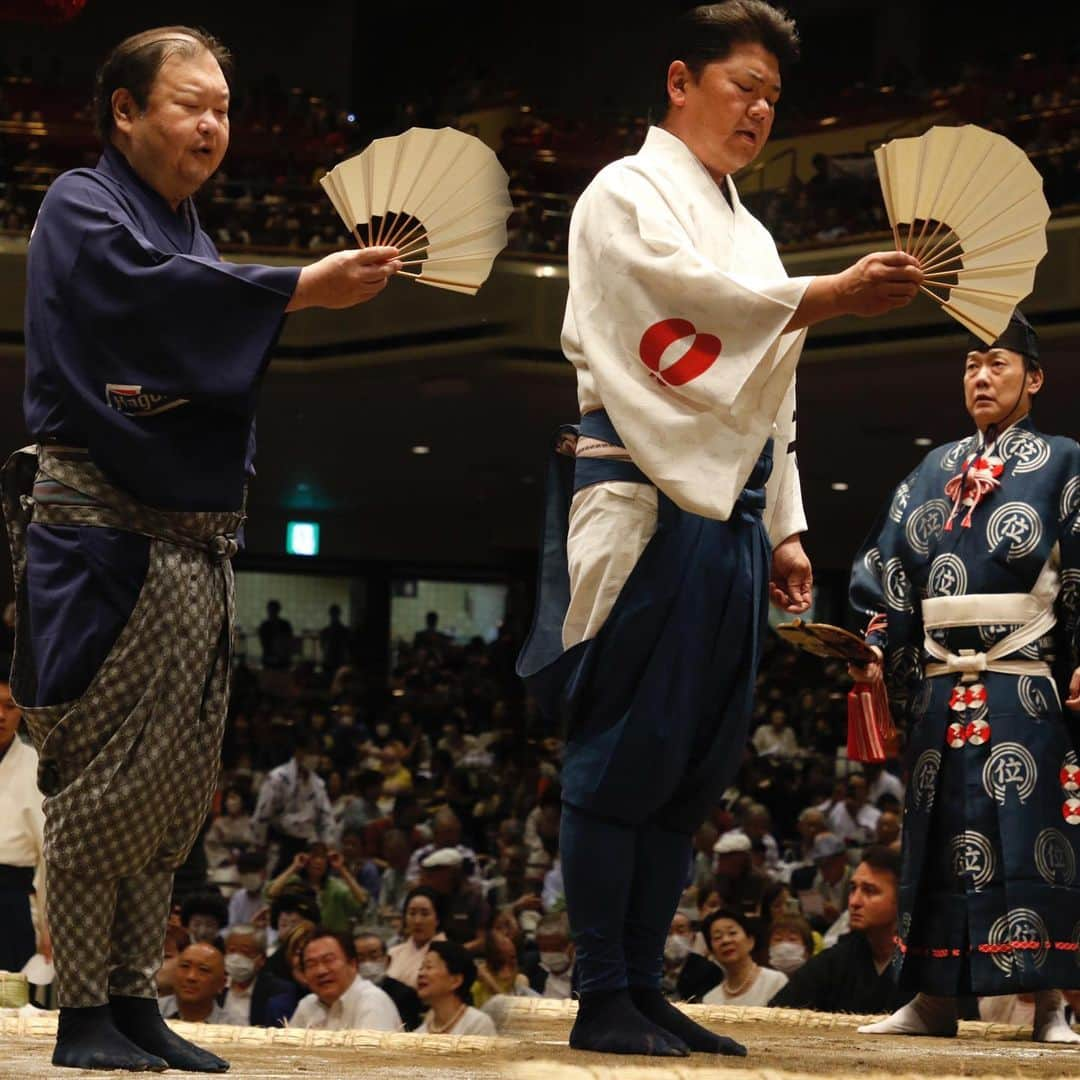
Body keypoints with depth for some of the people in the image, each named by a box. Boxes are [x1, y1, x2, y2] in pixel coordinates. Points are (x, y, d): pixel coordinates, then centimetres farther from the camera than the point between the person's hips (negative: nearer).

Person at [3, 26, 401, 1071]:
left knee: (176, 782, 5)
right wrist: (302, 287, -28)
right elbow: (149, 290, -22)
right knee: (103, 777, -8)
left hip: (190, 543, 8)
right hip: (101, 539, -8)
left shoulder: (193, 240, 23)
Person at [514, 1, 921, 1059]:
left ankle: (644, 988, 12)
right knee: (622, 756, -8)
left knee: (692, 764, 7)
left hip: (729, 512, 8)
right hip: (645, 502, -8)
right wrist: (829, 296, -22)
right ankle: (603, 1001, -6)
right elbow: (686, 299, -16)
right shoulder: (626, 196, 2)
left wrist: (783, 527, 16)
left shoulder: (750, 234, 24)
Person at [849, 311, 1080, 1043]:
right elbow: (890, 569, 15)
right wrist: (878, 653, 3)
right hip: (940, 681, 4)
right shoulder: (934, 472, 18)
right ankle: (934, 1001, 7)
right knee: (940, 829, 3)